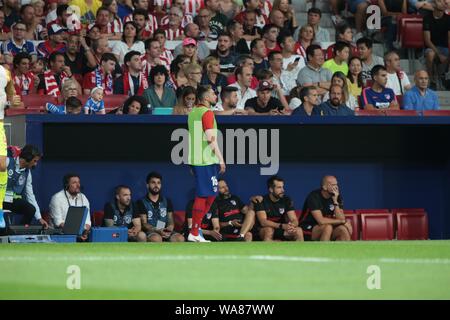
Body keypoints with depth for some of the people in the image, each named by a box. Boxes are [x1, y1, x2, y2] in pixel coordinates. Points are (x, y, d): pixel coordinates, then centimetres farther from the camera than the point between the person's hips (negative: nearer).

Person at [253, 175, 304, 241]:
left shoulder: (286, 200, -3)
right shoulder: (261, 201, -15)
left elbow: (294, 220, -9)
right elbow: (263, 222, -27)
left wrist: (292, 226, -36)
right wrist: (282, 226, -40)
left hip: (280, 231, 4)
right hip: (262, 230, -4)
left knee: (298, 231, -22)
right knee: (269, 230, -37)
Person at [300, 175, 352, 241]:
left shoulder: (337, 197, -1)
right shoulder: (314, 196, -18)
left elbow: (341, 218, -10)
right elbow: (321, 221, -26)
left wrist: (335, 201, -22)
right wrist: (342, 221, -17)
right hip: (308, 229, -6)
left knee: (343, 230, -21)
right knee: (328, 227, -33)